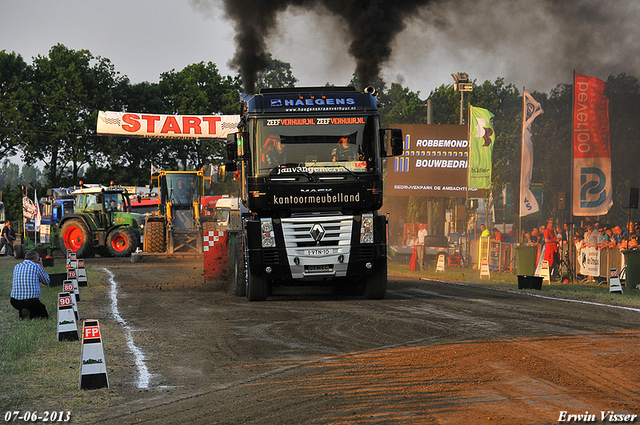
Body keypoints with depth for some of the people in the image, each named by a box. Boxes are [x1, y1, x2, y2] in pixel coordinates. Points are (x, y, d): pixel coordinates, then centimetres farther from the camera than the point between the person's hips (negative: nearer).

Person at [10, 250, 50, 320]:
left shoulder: (17, 266, 11)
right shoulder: (36, 266, -3)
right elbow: (47, 282, 12)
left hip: (15, 303, 5)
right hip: (31, 302, -5)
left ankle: (22, 313, 4)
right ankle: (30, 314, -8)